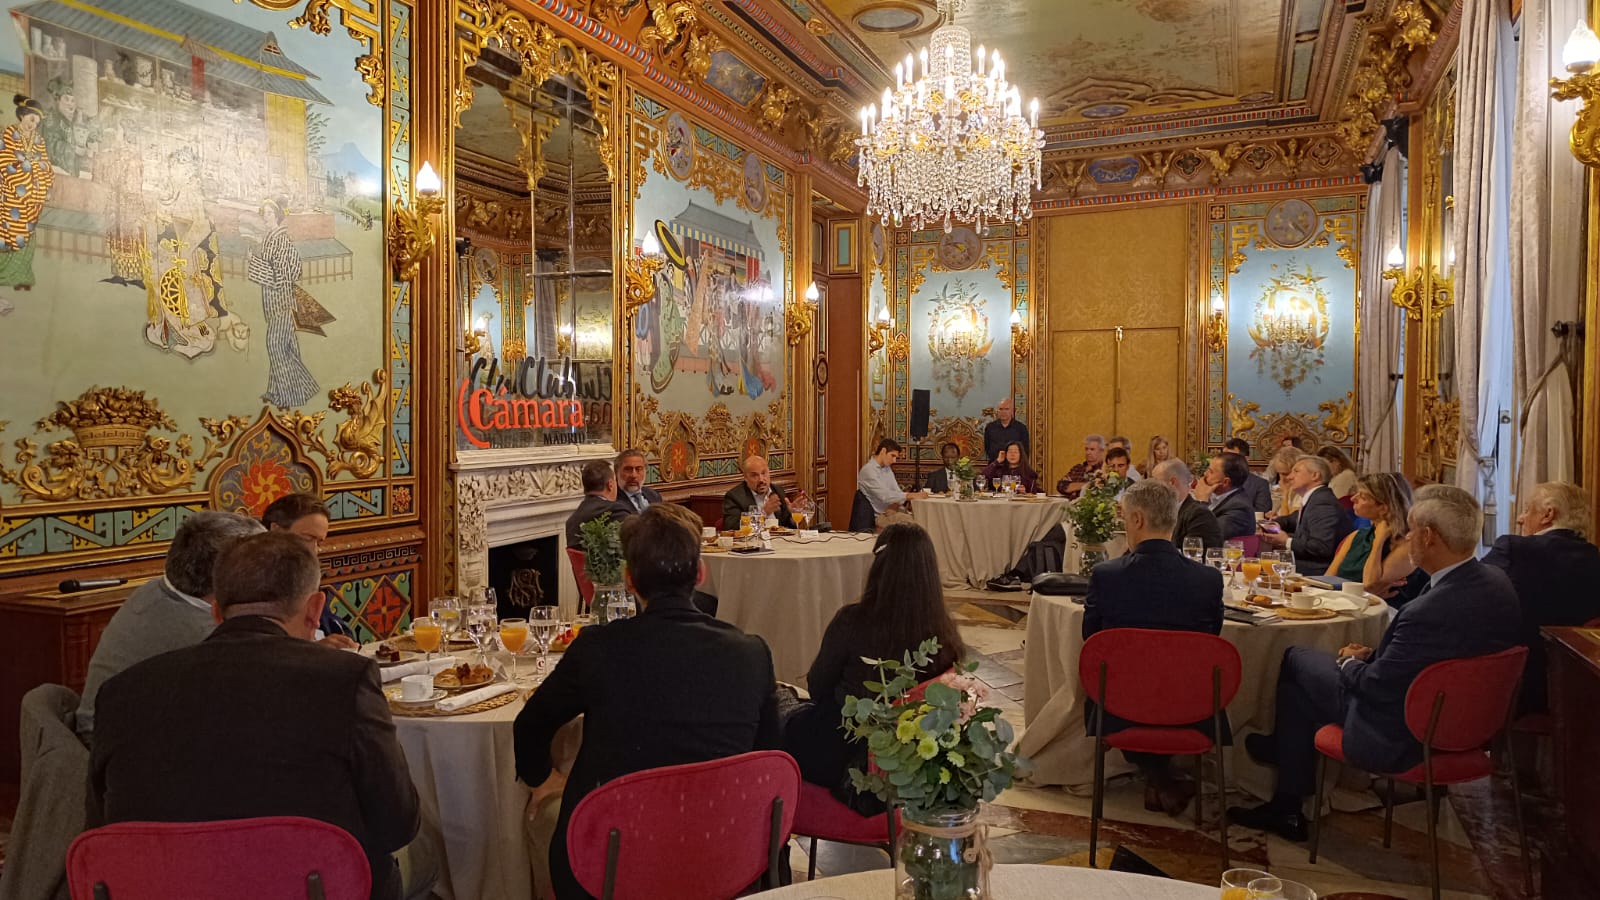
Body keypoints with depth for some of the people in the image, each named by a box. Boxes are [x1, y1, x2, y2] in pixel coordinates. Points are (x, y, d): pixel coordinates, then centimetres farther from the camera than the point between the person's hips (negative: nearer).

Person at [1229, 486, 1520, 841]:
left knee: (1294, 660, 8)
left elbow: (1376, 685, -22)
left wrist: (1350, 663, -2)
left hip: (1400, 740, -9)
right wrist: (1373, 655, 3)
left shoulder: (1430, 611, -35)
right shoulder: (1496, 582, -7)